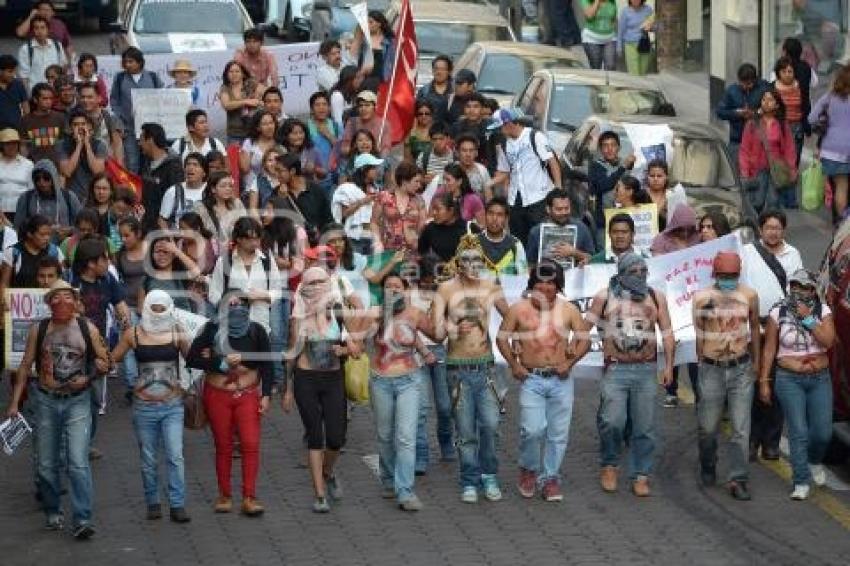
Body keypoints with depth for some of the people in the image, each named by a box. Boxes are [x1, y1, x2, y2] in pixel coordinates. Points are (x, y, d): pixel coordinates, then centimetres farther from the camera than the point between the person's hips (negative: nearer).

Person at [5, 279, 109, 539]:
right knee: (47, 464, 8)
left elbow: (104, 361, 9)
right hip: (46, 401, 2)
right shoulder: (38, 330, 2)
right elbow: (25, 366, 6)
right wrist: (14, 402, 3)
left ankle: (82, 519, -15)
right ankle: (53, 512, 25)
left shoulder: (87, 329, 0)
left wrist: (88, 377, -11)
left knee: (78, 462, -12)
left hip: (77, 402, -2)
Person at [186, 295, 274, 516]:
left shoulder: (256, 331, -1)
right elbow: (192, 359, -11)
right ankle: (224, 496, 17)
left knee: (250, 444, -10)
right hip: (217, 395, 0)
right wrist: (222, 362, -19)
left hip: (248, 395, 0)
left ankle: (249, 497, -8)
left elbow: (266, 365, 5)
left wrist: (266, 395, -1)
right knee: (223, 446, 6)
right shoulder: (212, 330, -6)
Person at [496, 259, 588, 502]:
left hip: (560, 380, 2)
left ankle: (550, 478, 18)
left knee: (558, 433, 4)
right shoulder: (519, 309, 0)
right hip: (531, 379, -2)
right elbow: (502, 337, 7)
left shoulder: (568, 310, 3)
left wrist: (570, 362, -3)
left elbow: (584, 339, 9)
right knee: (533, 430, -13)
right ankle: (529, 470, 13)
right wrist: (514, 364, -3)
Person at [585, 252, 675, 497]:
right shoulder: (604, 297, 4)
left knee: (644, 427, 3)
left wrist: (668, 365, 2)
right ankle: (609, 466, 12)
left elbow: (667, 333, 9)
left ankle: (640, 476, 12)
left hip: (645, 369, 2)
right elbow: (586, 327, 5)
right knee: (612, 422, -11)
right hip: (615, 369, -2)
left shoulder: (656, 297, 9)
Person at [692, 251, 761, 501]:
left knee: (741, 428, -3)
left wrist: (756, 361, 19)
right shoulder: (702, 297, -4)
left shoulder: (749, 295, 1)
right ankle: (708, 469, 32)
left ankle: (738, 480, 0)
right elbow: (697, 331, 4)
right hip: (711, 369, -1)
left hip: (741, 368, 1)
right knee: (708, 427, 8)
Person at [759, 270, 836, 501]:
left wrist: (807, 318, -16)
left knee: (823, 432, 0)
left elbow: (828, 341, -12)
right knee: (799, 432, -9)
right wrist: (764, 381, 0)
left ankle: (815, 462, 34)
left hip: (820, 380, 2)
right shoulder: (779, 313, -1)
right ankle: (801, 483, -3)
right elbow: (769, 349, 3)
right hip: (790, 380, -2)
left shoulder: (823, 311, 2)